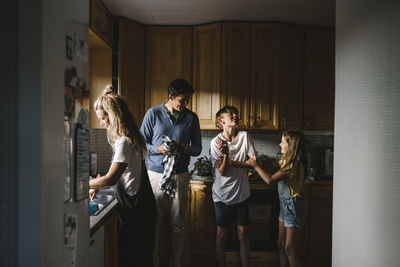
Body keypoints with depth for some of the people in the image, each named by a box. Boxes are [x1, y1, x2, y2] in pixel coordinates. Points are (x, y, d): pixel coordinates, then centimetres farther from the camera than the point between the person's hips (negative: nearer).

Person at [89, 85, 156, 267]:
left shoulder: (125, 142, -20)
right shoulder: (129, 138, 11)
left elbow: (111, 178, -21)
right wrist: (97, 187, 11)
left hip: (136, 207, -9)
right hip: (137, 204, 9)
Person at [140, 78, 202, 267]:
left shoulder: (191, 118, 5)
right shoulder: (153, 114, 1)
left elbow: (197, 148, 10)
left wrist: (185, 149, -12)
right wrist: (158, 149, -15)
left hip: (180, 175, 1)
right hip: (155, 173, -1)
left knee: (178, 224, 6)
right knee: (154, 222, 3)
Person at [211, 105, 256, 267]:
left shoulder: (244, 136, -2)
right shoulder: (216, 142, -8)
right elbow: (222, 172, -12)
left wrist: (231, 162, -13)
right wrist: (226, 154, -28)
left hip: (241, 193, 1)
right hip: (222, 194, -1)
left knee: (243, 232, 6)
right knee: (221, 232, 8)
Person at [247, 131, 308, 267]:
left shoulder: (294, 164, -23)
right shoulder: (285, 160, 7)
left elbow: (269, 179, -27)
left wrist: (256, 165, -15)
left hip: (294, 206, -9)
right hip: (285, 204, 9)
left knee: (289, 248, -2)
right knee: (281, 244, 15)